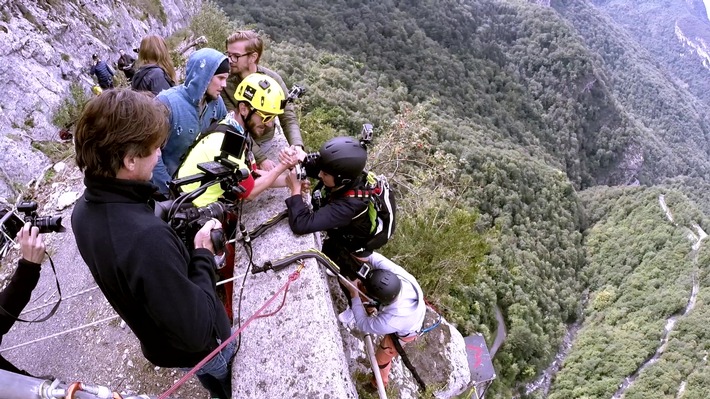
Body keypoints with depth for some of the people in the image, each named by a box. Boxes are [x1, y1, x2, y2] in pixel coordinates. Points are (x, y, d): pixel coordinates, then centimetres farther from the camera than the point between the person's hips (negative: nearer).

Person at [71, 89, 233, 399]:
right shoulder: (147, 238, -45)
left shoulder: (83, 210, -15)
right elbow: (196, 332, -37)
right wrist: (204, 255, -26)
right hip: (199, 350, -7)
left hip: (157, 342, 7)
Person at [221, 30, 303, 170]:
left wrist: (297, 147, -33)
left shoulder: (272, 79, -12)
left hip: (267, 142, 2)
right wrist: (261, 159, -29)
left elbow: (289, 118, -13)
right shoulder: (225, 83, -18)